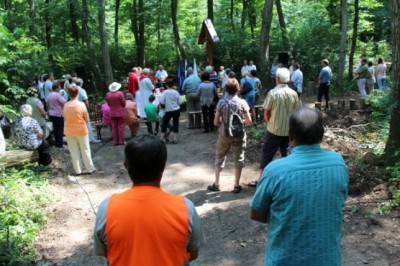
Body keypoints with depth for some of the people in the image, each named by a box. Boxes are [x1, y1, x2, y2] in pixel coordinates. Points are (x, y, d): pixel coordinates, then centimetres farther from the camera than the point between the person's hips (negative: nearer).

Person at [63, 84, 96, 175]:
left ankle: (77, 170, 14)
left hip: (69, 131, 2)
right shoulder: (81, 105, -14)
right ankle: (90, 168, 17)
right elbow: (87, 119, -7)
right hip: (81, 130, -2)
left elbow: (65, 118, -1)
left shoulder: (66, 105, -7)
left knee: (73, 151, 10)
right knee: (85, 150, 10)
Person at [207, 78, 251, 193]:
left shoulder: (221, 102, -9)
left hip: (224, 135, 1)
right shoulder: (242, 102, -9)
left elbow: (216, 122, -6)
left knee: (220, 157, 15)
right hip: (238, 135, -1)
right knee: (238, 159, 10)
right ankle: (236, 186, 15)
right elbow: (248, 121, -8)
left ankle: (216, 184, 21)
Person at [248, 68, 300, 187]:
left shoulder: (273, 93, -14)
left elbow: (266, 112, -8)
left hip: (274, 130, -4)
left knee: (266, 155, 8)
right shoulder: (294, 94, -3)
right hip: (289, 130, 4)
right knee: (287, 155, 15)